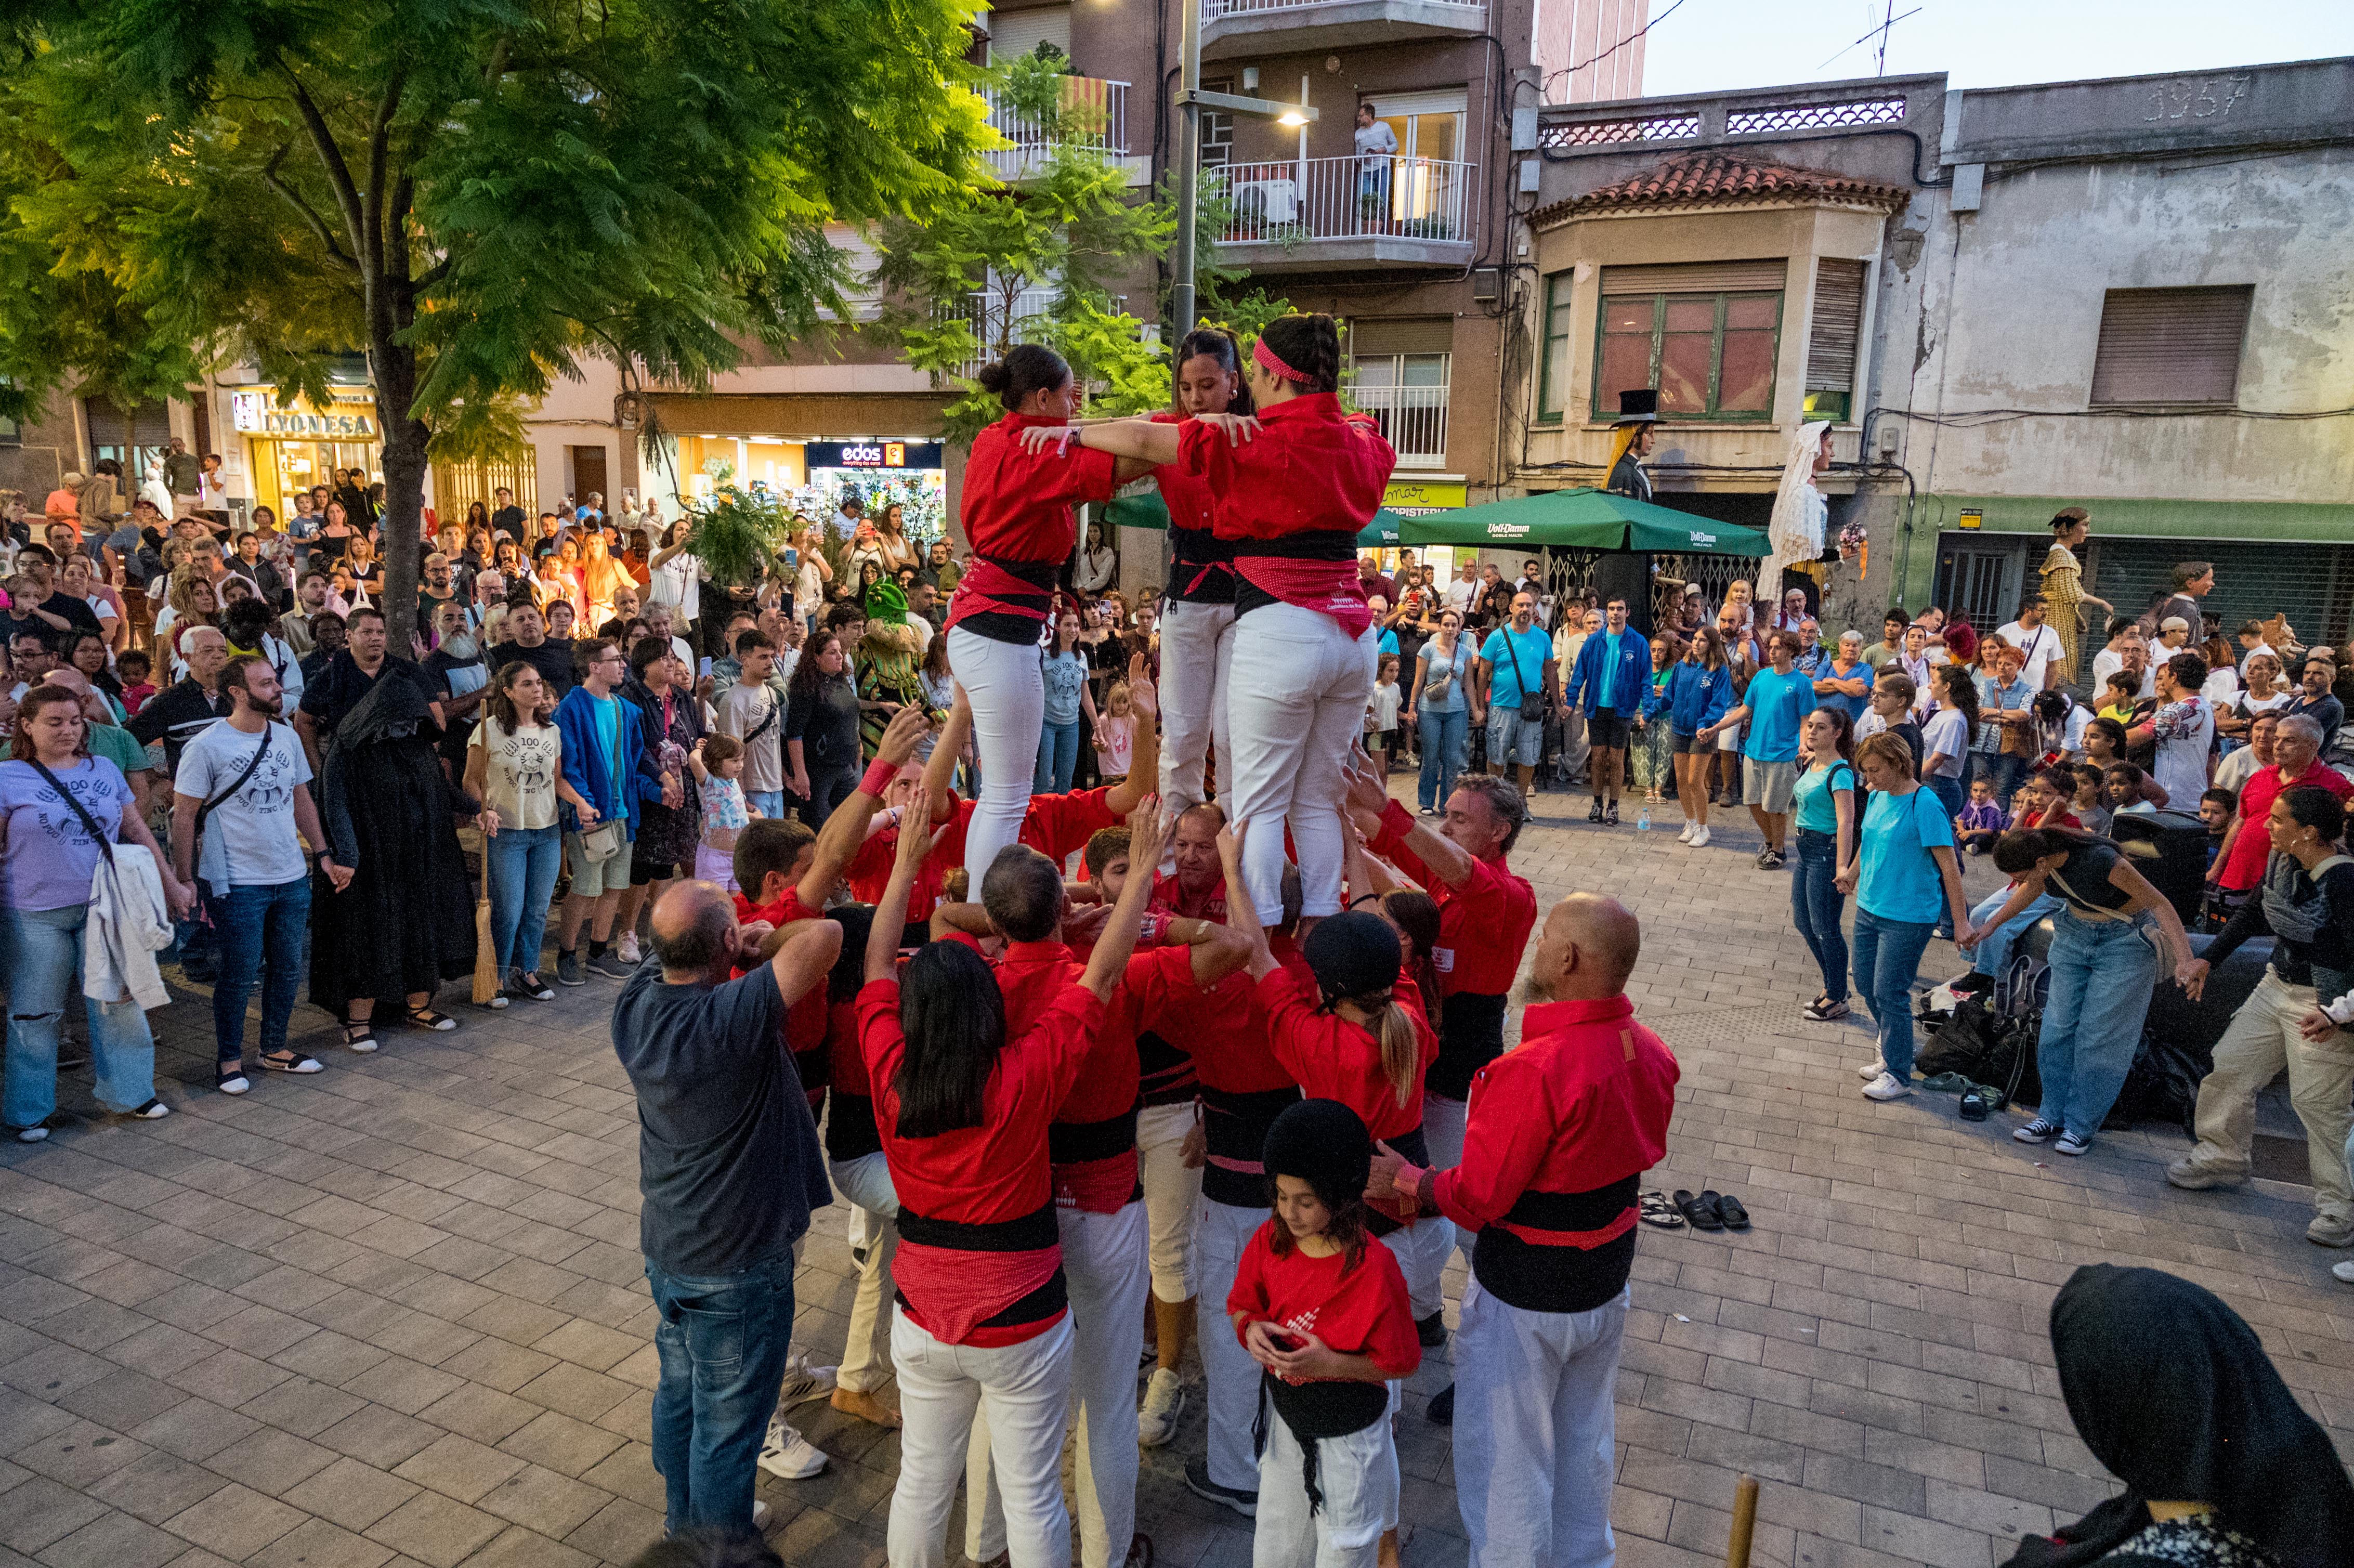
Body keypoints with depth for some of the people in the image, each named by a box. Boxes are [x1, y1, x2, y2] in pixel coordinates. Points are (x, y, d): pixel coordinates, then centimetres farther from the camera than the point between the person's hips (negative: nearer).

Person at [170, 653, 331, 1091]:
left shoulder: (286, 737, 6)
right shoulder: (206, 747, -11)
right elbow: (185, 815, -8)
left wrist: (325, 855, 10)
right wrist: (185, 881, -10)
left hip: (293, 878, 6)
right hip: (237, 885, -6)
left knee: (287, 968, 14)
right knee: (240, 975, 3)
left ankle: (275, 1048, 30)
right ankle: (229, 1061, 19)